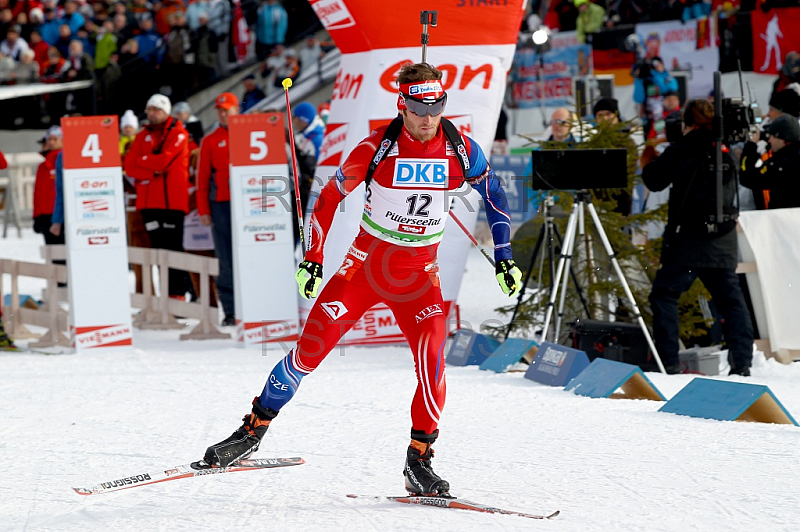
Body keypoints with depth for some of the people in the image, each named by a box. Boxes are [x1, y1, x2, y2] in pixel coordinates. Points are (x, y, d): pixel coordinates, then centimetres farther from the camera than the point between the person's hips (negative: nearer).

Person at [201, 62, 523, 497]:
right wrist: (313, 258, -1)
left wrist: (504, 260, 6)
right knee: (310, 350, -5)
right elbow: (331, 196, 0)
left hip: (419, 274, 1)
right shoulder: (376, 148, -14)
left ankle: (418, 460, -10)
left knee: (431, 358, -21)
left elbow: (495, 197, 9)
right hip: (364, 265, -1)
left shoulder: (462, 151, -8)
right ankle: (254, 428, 14)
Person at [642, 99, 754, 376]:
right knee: (730, 298, 8)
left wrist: (648, 164, 15)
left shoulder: (681, 150, -7)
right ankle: (742, 362, 2)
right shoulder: (728, 152, 8)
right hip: (723, 241, 5)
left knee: (665, 294, 2)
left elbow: (654, 181, -5)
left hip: (687, 239, -5)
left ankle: (668, 361, -7)